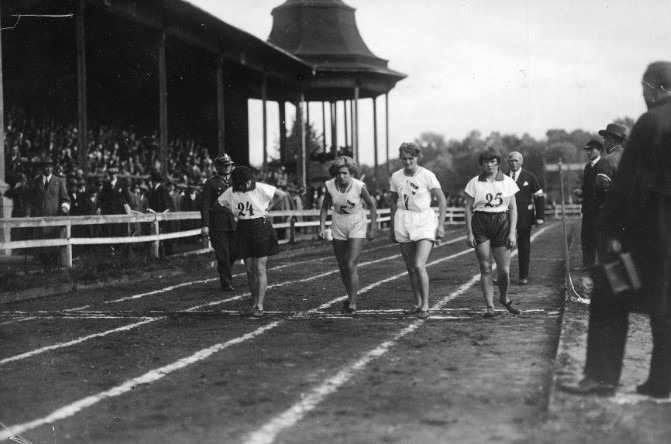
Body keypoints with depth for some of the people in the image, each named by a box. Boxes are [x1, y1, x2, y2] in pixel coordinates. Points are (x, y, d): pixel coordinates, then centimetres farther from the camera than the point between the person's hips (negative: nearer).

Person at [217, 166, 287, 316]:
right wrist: (233, 212, 8)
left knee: (260, 269, -7)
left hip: (261, 229, -4)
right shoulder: (231, 192, -1)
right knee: (250, 271, 7)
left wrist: (267, 208, -4)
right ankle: (254, 304, 17)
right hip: (243, 230, 4)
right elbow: (218, 202, 16)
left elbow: (282, 195, -3)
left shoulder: (260, 188, -11)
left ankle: (260, 306, -9)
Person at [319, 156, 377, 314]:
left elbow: (371, 205, -4)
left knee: (351, 266, -14)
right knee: (342, 267, 10)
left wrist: (373, 228, -2)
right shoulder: (330, 185, -12)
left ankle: (353, 304, -6)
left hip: (357, 226, -4)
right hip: (338, 226, 4)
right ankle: (351, 297, 32)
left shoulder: (359, 186, -20)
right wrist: (322, 227, -2)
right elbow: (325, 206, 5)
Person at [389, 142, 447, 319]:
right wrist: (391, 227, 16)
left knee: (419, 265, -16)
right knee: (410, 267, 8)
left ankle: (425, 306, -7)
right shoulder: (396, 177, 4)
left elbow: (442, 201, -4)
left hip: (424, 221, -4)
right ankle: (417, 304, 21)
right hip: (403, 223, 4)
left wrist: (441, 224, -10)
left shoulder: (427, 176, -8)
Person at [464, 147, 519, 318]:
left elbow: (513, 209, 6)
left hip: (502, 223, 1)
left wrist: (512, 232, -2)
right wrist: (469, 233, -2)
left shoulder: (507, 182, 6)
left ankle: (504, 297, 27)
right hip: (480, 225, -1)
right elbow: (468, 208, 4)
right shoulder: (475, 183, 3)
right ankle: (489, 306, 5)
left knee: (504, 270, -2)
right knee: (485, 268, -3)